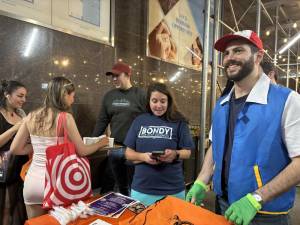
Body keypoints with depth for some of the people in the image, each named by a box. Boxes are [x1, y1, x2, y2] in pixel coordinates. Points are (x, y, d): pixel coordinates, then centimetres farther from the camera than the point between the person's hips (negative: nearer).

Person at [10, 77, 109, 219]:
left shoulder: (31, 116, 1)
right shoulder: (65, 117, -14)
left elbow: (15, 149, 8)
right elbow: (82, 151, -6)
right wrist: (101, 143, 10)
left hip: (32, 182, 5)